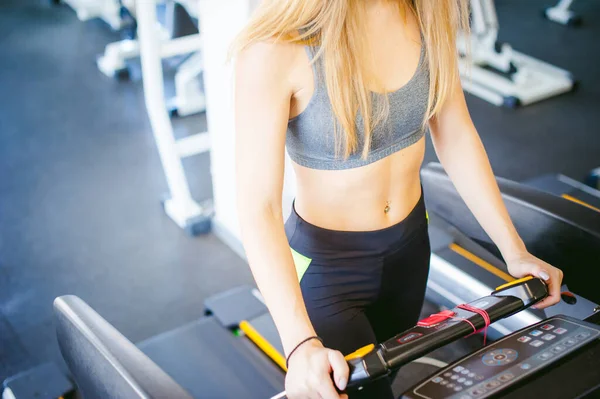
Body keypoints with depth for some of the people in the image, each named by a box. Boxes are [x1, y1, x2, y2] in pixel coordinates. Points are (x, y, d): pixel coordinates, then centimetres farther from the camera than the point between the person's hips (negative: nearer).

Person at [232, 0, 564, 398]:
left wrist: (514, 249, -2)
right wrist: (301, 344, -38)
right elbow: (258, 208, -29)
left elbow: (455, 134, -2)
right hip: (325, 267, -6)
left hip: (410, 245, 6)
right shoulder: (274, 48, -29)